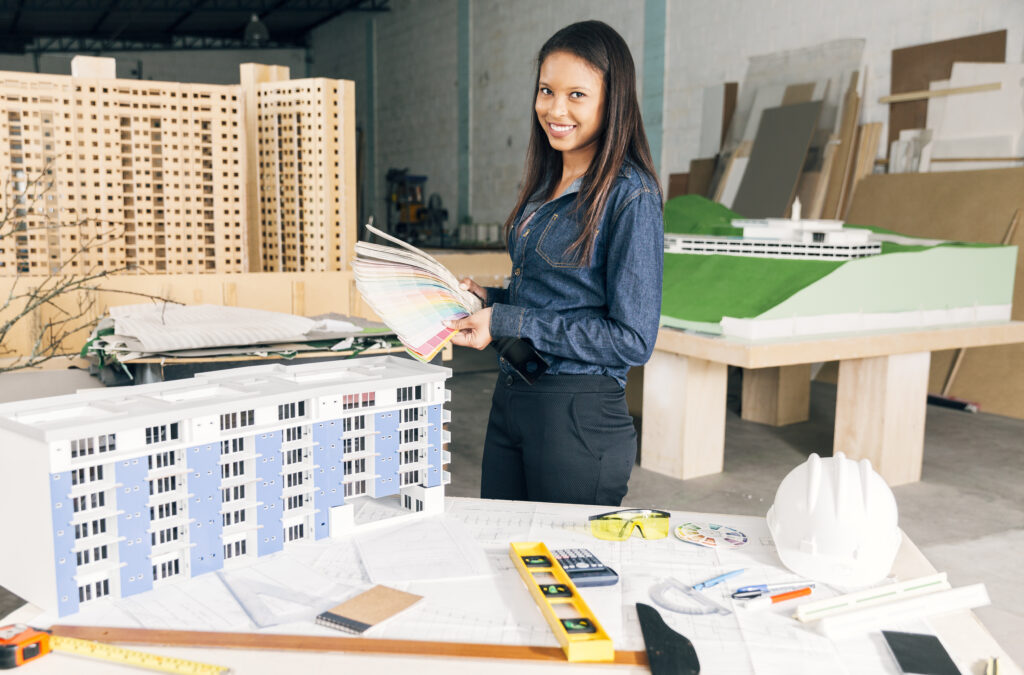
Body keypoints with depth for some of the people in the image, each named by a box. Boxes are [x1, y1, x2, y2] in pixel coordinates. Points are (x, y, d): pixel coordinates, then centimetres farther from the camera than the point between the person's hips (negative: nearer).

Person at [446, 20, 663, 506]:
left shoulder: (630, 196, -14)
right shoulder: (547, 185, 10)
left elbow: (632, 339, -17)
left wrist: (508, 323, -17)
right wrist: (488, 300, 3)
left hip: (580, 415, -8)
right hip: (510, 398, 8)